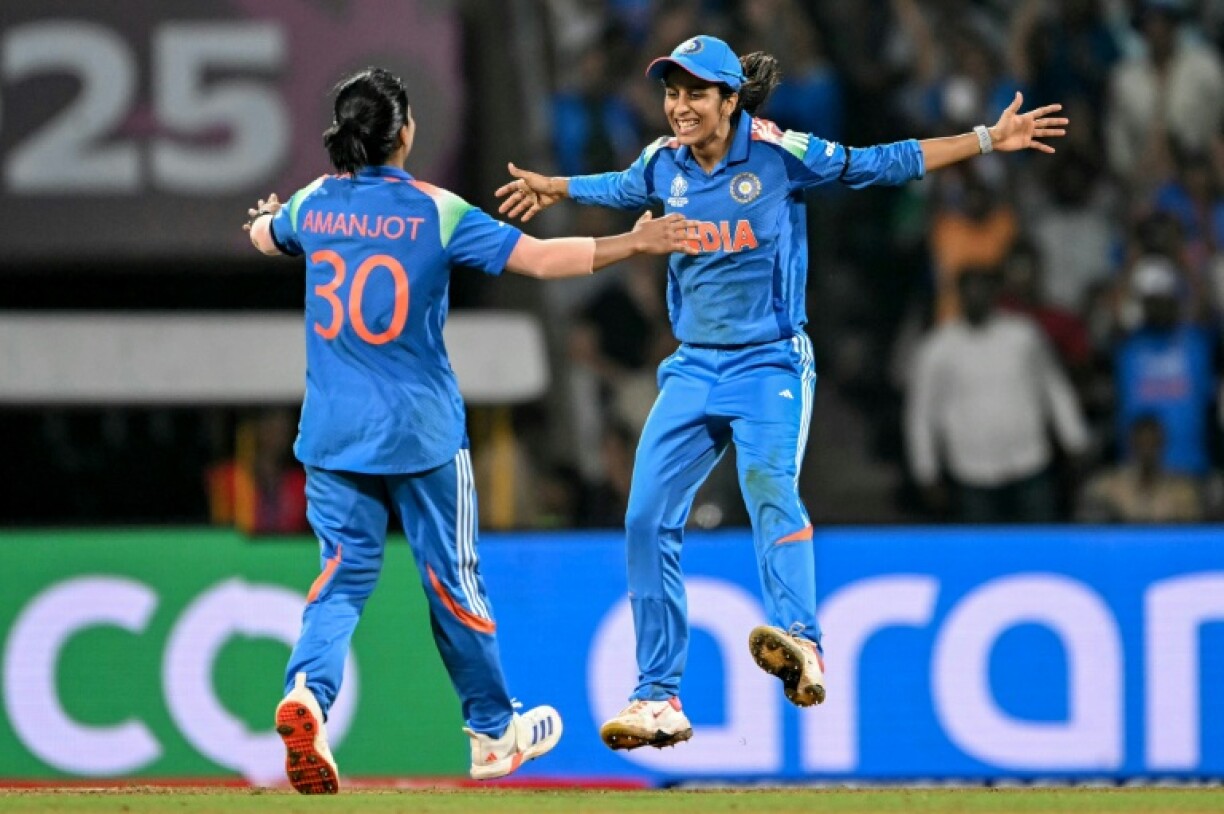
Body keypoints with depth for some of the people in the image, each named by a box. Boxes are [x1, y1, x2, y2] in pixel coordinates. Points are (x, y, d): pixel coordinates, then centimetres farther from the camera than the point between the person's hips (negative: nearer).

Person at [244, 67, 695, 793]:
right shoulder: (435, 211, -11)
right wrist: (634, 243, -6)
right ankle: (493, 731, 26)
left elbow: (264, 236, 26)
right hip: (421, 432, -3)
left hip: (333, 431, 3)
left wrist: (266, 221, 50)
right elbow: (538, 258, -15)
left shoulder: (314, 205, 2)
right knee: (452, 577, 11)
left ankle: (307, 692, -25)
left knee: (345, 573, 3)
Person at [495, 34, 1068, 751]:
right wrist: (555, 189, 44)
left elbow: (884, 164, -4)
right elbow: (620, 190, 27)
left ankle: (800, 643, -49)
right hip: (694, 367, 5)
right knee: (649, 520, -2)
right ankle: (659, 699, 7)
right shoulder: (664, 165, 3)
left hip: (770, 363, -5)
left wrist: (988, 139, -7)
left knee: (769, 484, -31)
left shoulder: (781, 154, -9)